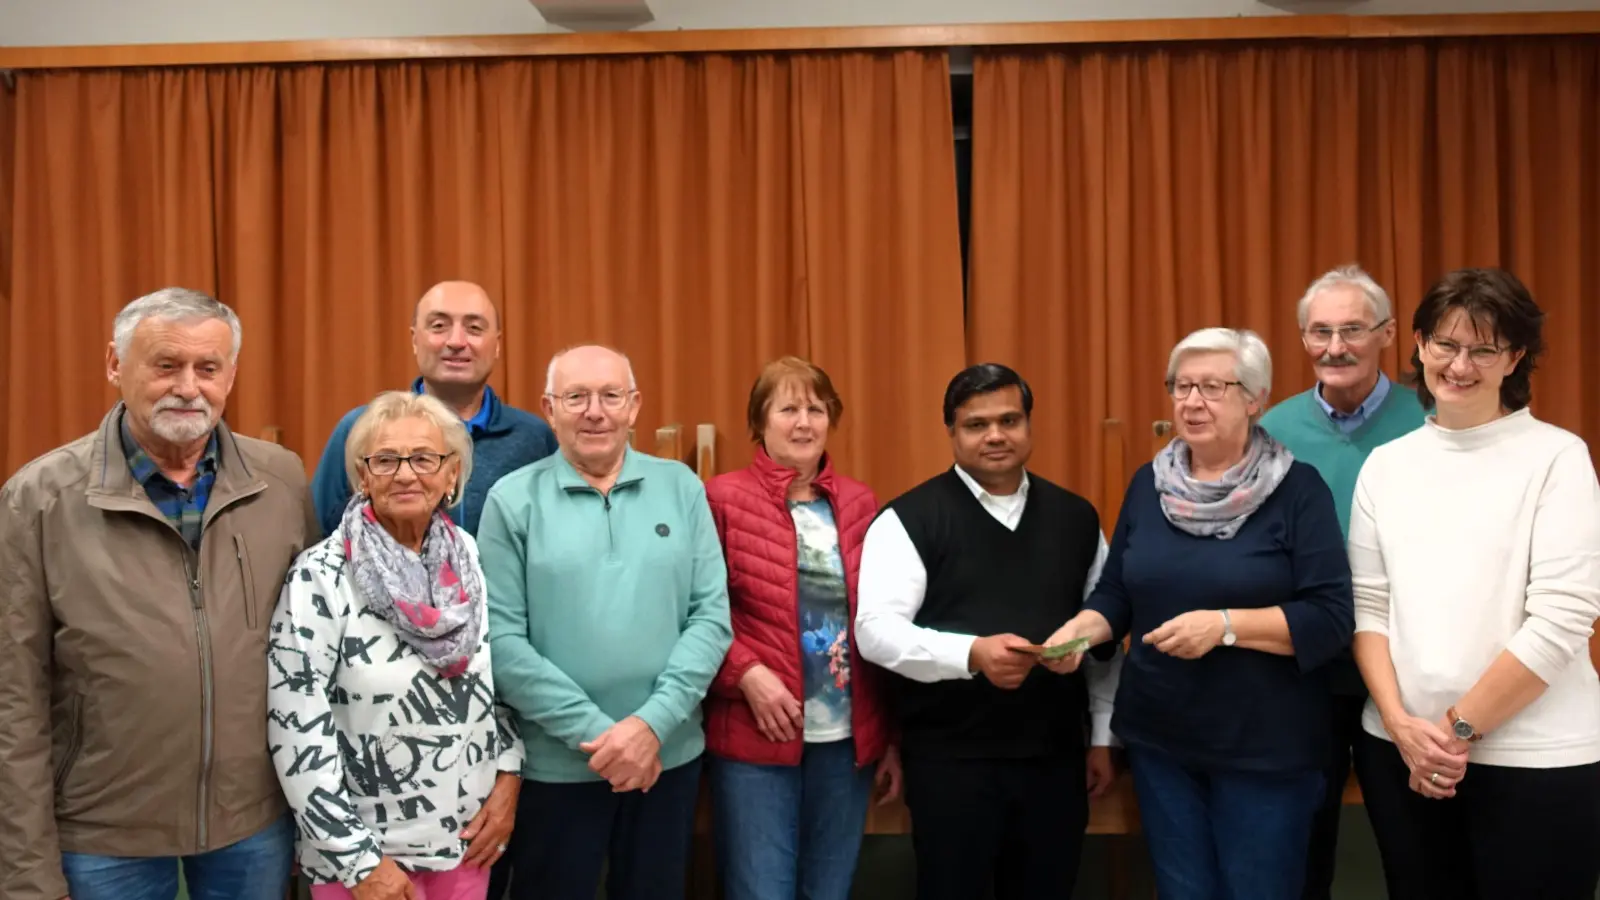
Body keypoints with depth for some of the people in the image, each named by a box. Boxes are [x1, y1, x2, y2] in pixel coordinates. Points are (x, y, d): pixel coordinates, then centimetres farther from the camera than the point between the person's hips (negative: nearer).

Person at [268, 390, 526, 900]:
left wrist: (508, 778, -1)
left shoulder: (472, 559, 0)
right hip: (364, 851, -4)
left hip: (468, 837, 4)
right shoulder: (321, 578, -15)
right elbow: (296, 727, -16)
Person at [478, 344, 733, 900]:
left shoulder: (681, 487, 3)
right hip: (557, 762, -2)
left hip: (669, 755, 2)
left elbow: (712, 615, -1)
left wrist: (654, 722, -12)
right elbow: (501, 639, -8)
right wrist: (593, 731, -13)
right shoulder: (513, 500, -3)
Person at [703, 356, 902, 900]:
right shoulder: (723, 498, -4)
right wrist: (747, 674, -18)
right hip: (755, 738, -4)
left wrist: (892, 735, 10)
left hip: (849, 740, 4)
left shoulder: (859, 503, 8)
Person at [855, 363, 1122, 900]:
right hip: (950, 760, -4)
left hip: (1056, 757, 4)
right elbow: (875, 629, -14)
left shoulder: (1076, 518, 8)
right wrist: (971, 653, -28)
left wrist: (1102, 738, 13)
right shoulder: (910, 519, -6)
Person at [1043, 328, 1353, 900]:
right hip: (1159, 739, 4)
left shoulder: (1297, 489, -9)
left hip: (1265, 749, -4)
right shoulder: (1149, 484, 4)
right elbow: (1116, 595, 9)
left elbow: (1332, 617, -14)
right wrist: (1081, 628, -11)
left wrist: (1225, 625, -23)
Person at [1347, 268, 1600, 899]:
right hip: (1400, 751, 4)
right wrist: (1401, 724, -6)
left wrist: (1460, 727, -10)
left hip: (1535, 759, -3)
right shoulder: (1385, 464, 6)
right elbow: (1367, 606, 5)